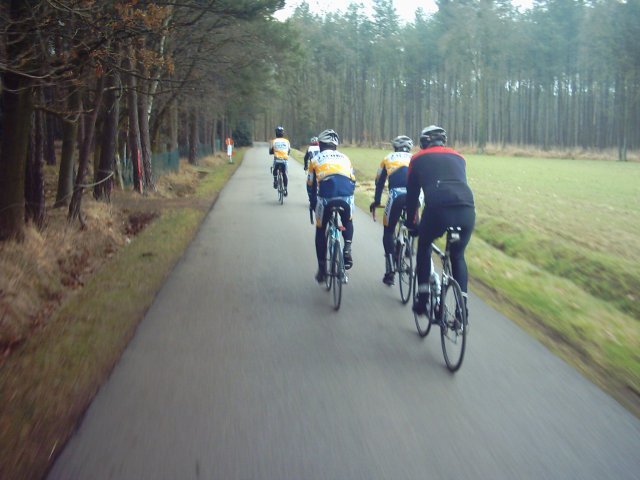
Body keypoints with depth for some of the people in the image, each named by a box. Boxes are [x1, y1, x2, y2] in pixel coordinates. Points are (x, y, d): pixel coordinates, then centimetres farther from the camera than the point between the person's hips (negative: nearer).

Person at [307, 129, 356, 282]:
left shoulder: (315, 160, 17)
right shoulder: (344, 158, 22)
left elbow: (311, 186, 22)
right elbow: (352, 181, 25)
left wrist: (313, 203, 38)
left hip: (326, 199, -1)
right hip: (346, 198, 2)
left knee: (320, 231, 21)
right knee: (347, 222, 33)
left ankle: (322, 268, 21)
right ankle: (347, 248, 9)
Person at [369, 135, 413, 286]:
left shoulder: (388, 158, 27)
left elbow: (379, 182, 32)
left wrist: (376, 201, 44)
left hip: (396, 195, -1)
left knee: (388, 232, 14)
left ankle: (389, 273, 10)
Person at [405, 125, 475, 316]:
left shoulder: (419, 159, 23)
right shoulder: (458, 157, 31)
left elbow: (412, 194, 26)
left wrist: (410, 224, 37)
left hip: (437, 209, -2)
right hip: (467, 209, 3)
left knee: (424, 248, 27)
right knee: (458, 256, 25)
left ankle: (423, 299, 21)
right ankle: (462, 305, 13)